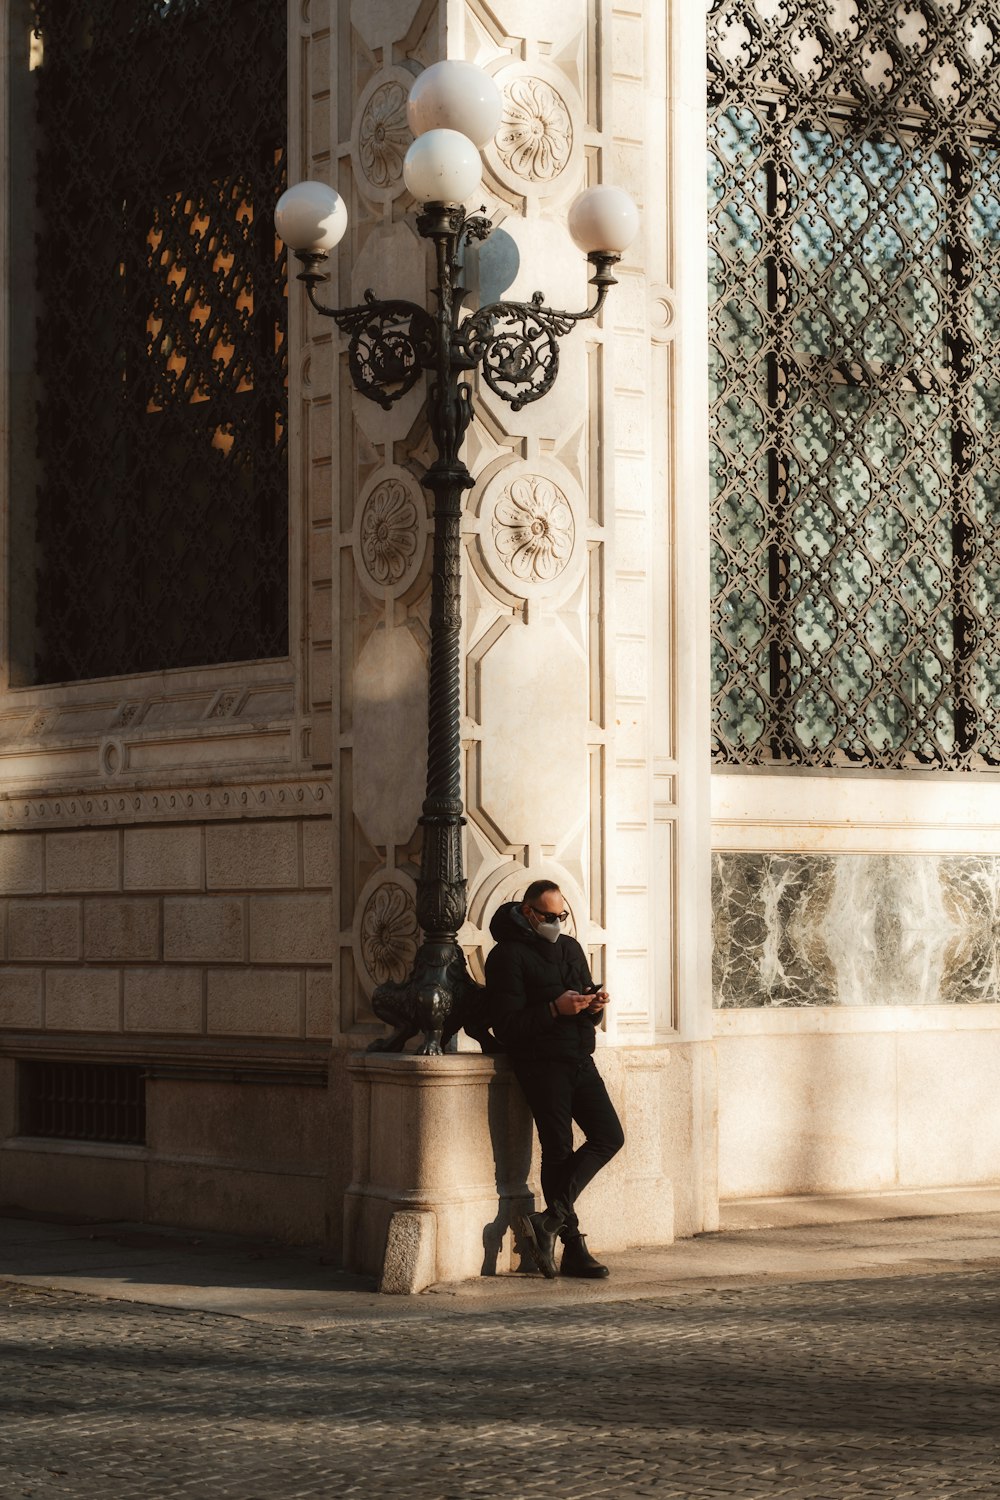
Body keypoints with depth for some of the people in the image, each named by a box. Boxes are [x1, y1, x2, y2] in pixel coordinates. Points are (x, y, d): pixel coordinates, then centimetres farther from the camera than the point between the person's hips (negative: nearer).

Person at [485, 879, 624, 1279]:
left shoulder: (570, 948, 16)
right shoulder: (508, 956, -8)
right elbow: (506, 1025, -15)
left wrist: (594, 1006, -1)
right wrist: (555, 1009, -23)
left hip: (579, 1059, 7)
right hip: (540, 1062, -7)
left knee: (609, 1136, -4)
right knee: (558, 1151, -6)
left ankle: (551, 1219, -5)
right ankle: (574, 1250, -1)